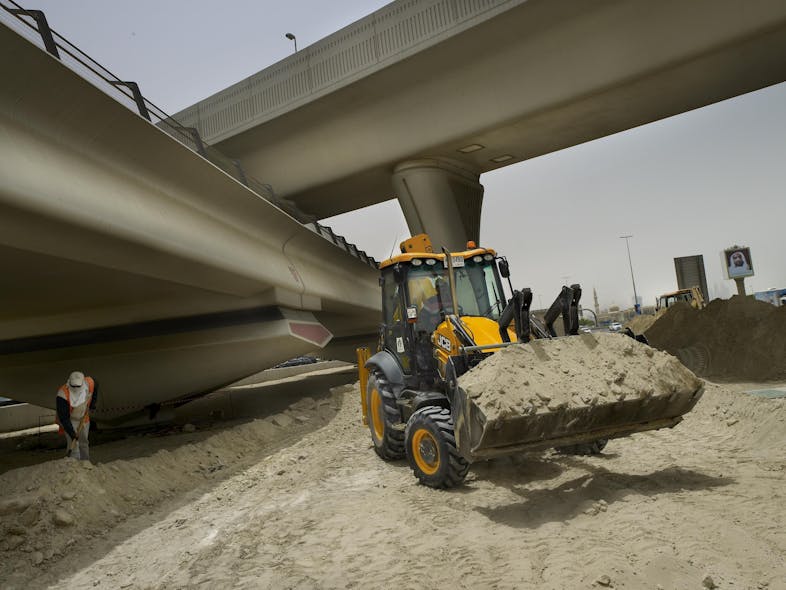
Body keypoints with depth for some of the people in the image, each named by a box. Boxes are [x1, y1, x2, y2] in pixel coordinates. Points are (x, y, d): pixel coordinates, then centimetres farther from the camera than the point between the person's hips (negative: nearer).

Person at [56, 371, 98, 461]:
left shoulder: (89, 383, -24)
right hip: (69, 419, -4)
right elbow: (63, 416, -30)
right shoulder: (63, 394, -36)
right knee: (73, 444, -13)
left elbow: (95, 387, 5)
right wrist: (71, 432, -33)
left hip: (84, 418, 5)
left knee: (84, 443, 18)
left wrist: (93, 402, 3)